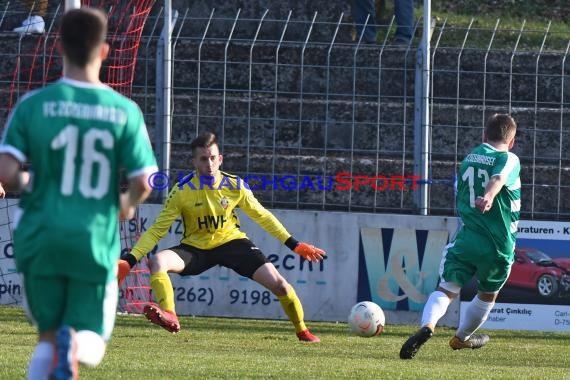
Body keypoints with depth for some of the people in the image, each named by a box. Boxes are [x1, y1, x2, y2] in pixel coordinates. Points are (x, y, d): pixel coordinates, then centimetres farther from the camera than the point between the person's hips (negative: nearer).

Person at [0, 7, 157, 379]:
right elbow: (143, 184, -4)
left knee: (48, 336, 18)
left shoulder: (33, 105, -4)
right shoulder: (125, 112, -3)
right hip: (96, 243, -1)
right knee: (91, 347, 10)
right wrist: (128, 204, 18)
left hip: (42, 238, 1)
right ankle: (74, 343, -27)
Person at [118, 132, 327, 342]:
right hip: (195, 247, 0)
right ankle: (170, 317, -38)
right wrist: (129, 260, -23)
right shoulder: (182, 191, -15)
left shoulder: (235, 186, -11)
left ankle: (302, 331, 10)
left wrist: (294, 245, 3)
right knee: (157, 261, -31)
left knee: (278, 283, -15)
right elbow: (157, 229, -13)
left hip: (230, 241, 0)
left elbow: (261, 216, 4)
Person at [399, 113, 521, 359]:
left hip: (466, 239, 3)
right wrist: (489, 197, -46)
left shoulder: (468, 159, 16)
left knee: (446, 290, -7)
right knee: (487, 295, 23)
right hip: (500, 245, -3)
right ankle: (462, 337, 41)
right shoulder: (509, 160, -3)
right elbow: (498, 178, -27)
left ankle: (427, 325, -36)